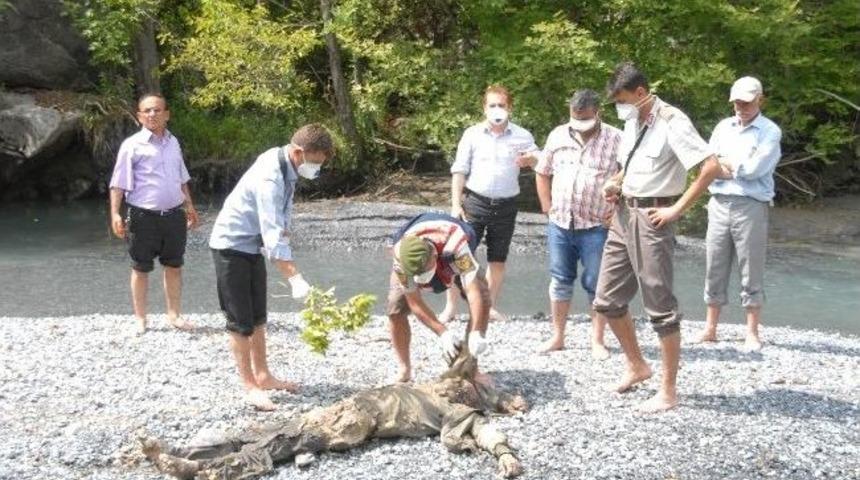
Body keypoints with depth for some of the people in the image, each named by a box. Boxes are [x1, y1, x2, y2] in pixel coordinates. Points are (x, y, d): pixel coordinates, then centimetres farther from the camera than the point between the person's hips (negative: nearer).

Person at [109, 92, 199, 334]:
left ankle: (174, 314, 25)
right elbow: (118, 183, -8)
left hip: (174, 215, 5)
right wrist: (115, 214, -16)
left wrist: (189, 206, 23)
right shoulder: (132, 145, -7)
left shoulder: (173, 142, 10)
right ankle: (140, 319, 18)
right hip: (144, 216, -5)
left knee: (174, 266, 12)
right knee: (141, 269, 7)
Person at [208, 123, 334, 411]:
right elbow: (273, 236, -37)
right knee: (240, 321, -2)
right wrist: (295, 278, -38)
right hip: (232, 246, -9)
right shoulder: (270, 178, -32)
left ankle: (262, 376, 25)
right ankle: (249, 386, 6)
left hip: (254, 245, 9)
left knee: (258, 316, 15)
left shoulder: (287, 165, -5)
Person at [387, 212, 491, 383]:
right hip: (410, 259, 1)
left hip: (452, 262, 0)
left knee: (483, 302, -19)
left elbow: (473, 291, -52)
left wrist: (476, 334, -62)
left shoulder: (456, 246, -49)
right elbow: (415, 303, -31)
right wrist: (443, 333, -40)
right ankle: (405, 370, 4)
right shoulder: (400, 259, -40)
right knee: (395, 311, -17)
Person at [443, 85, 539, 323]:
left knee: (497, 259, 11)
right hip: (475, 202, -1)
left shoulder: (522, 136, 2)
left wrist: (530, 160, -17)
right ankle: (450, 307, 5)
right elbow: (459, 171, 0)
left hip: (506, 206, 2)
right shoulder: (472, 134, 0)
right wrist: (455, 204, -8)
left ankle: (491, 307, 23)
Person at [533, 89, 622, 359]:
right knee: (560, 281, 11)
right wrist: (547, 206, 9)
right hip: (560, 224, 4)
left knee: (596, 285, 3)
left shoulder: (615, 140, -5)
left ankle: (597, 341, 14)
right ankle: (557, 337, 22)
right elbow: (542, 172, 17)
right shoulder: (558, 136, 7)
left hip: (596, 227, -4)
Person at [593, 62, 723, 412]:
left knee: (661, 307, -1)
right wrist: (616, 183, 8)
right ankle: (636, 366, 31)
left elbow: (711, 167, -23)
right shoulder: (632, 122, 10)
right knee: (607, 300, 12)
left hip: (651, 219, -8)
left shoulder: (672, 123, -15)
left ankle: (668, 392, 9)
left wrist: (676, 210, -19)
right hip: (623, 214, 9)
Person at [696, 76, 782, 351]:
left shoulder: (770, 131, -1)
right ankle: (710, 329, 16)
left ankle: (752, 334, 8)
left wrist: (725, 163, -1)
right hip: (719, 203, 4)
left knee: (751, 273, 0)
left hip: (751, 207, -4)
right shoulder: (723, 127, 13)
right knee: (715, 270, 8)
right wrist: (740, 169, -8)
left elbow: (755, 169, -14)